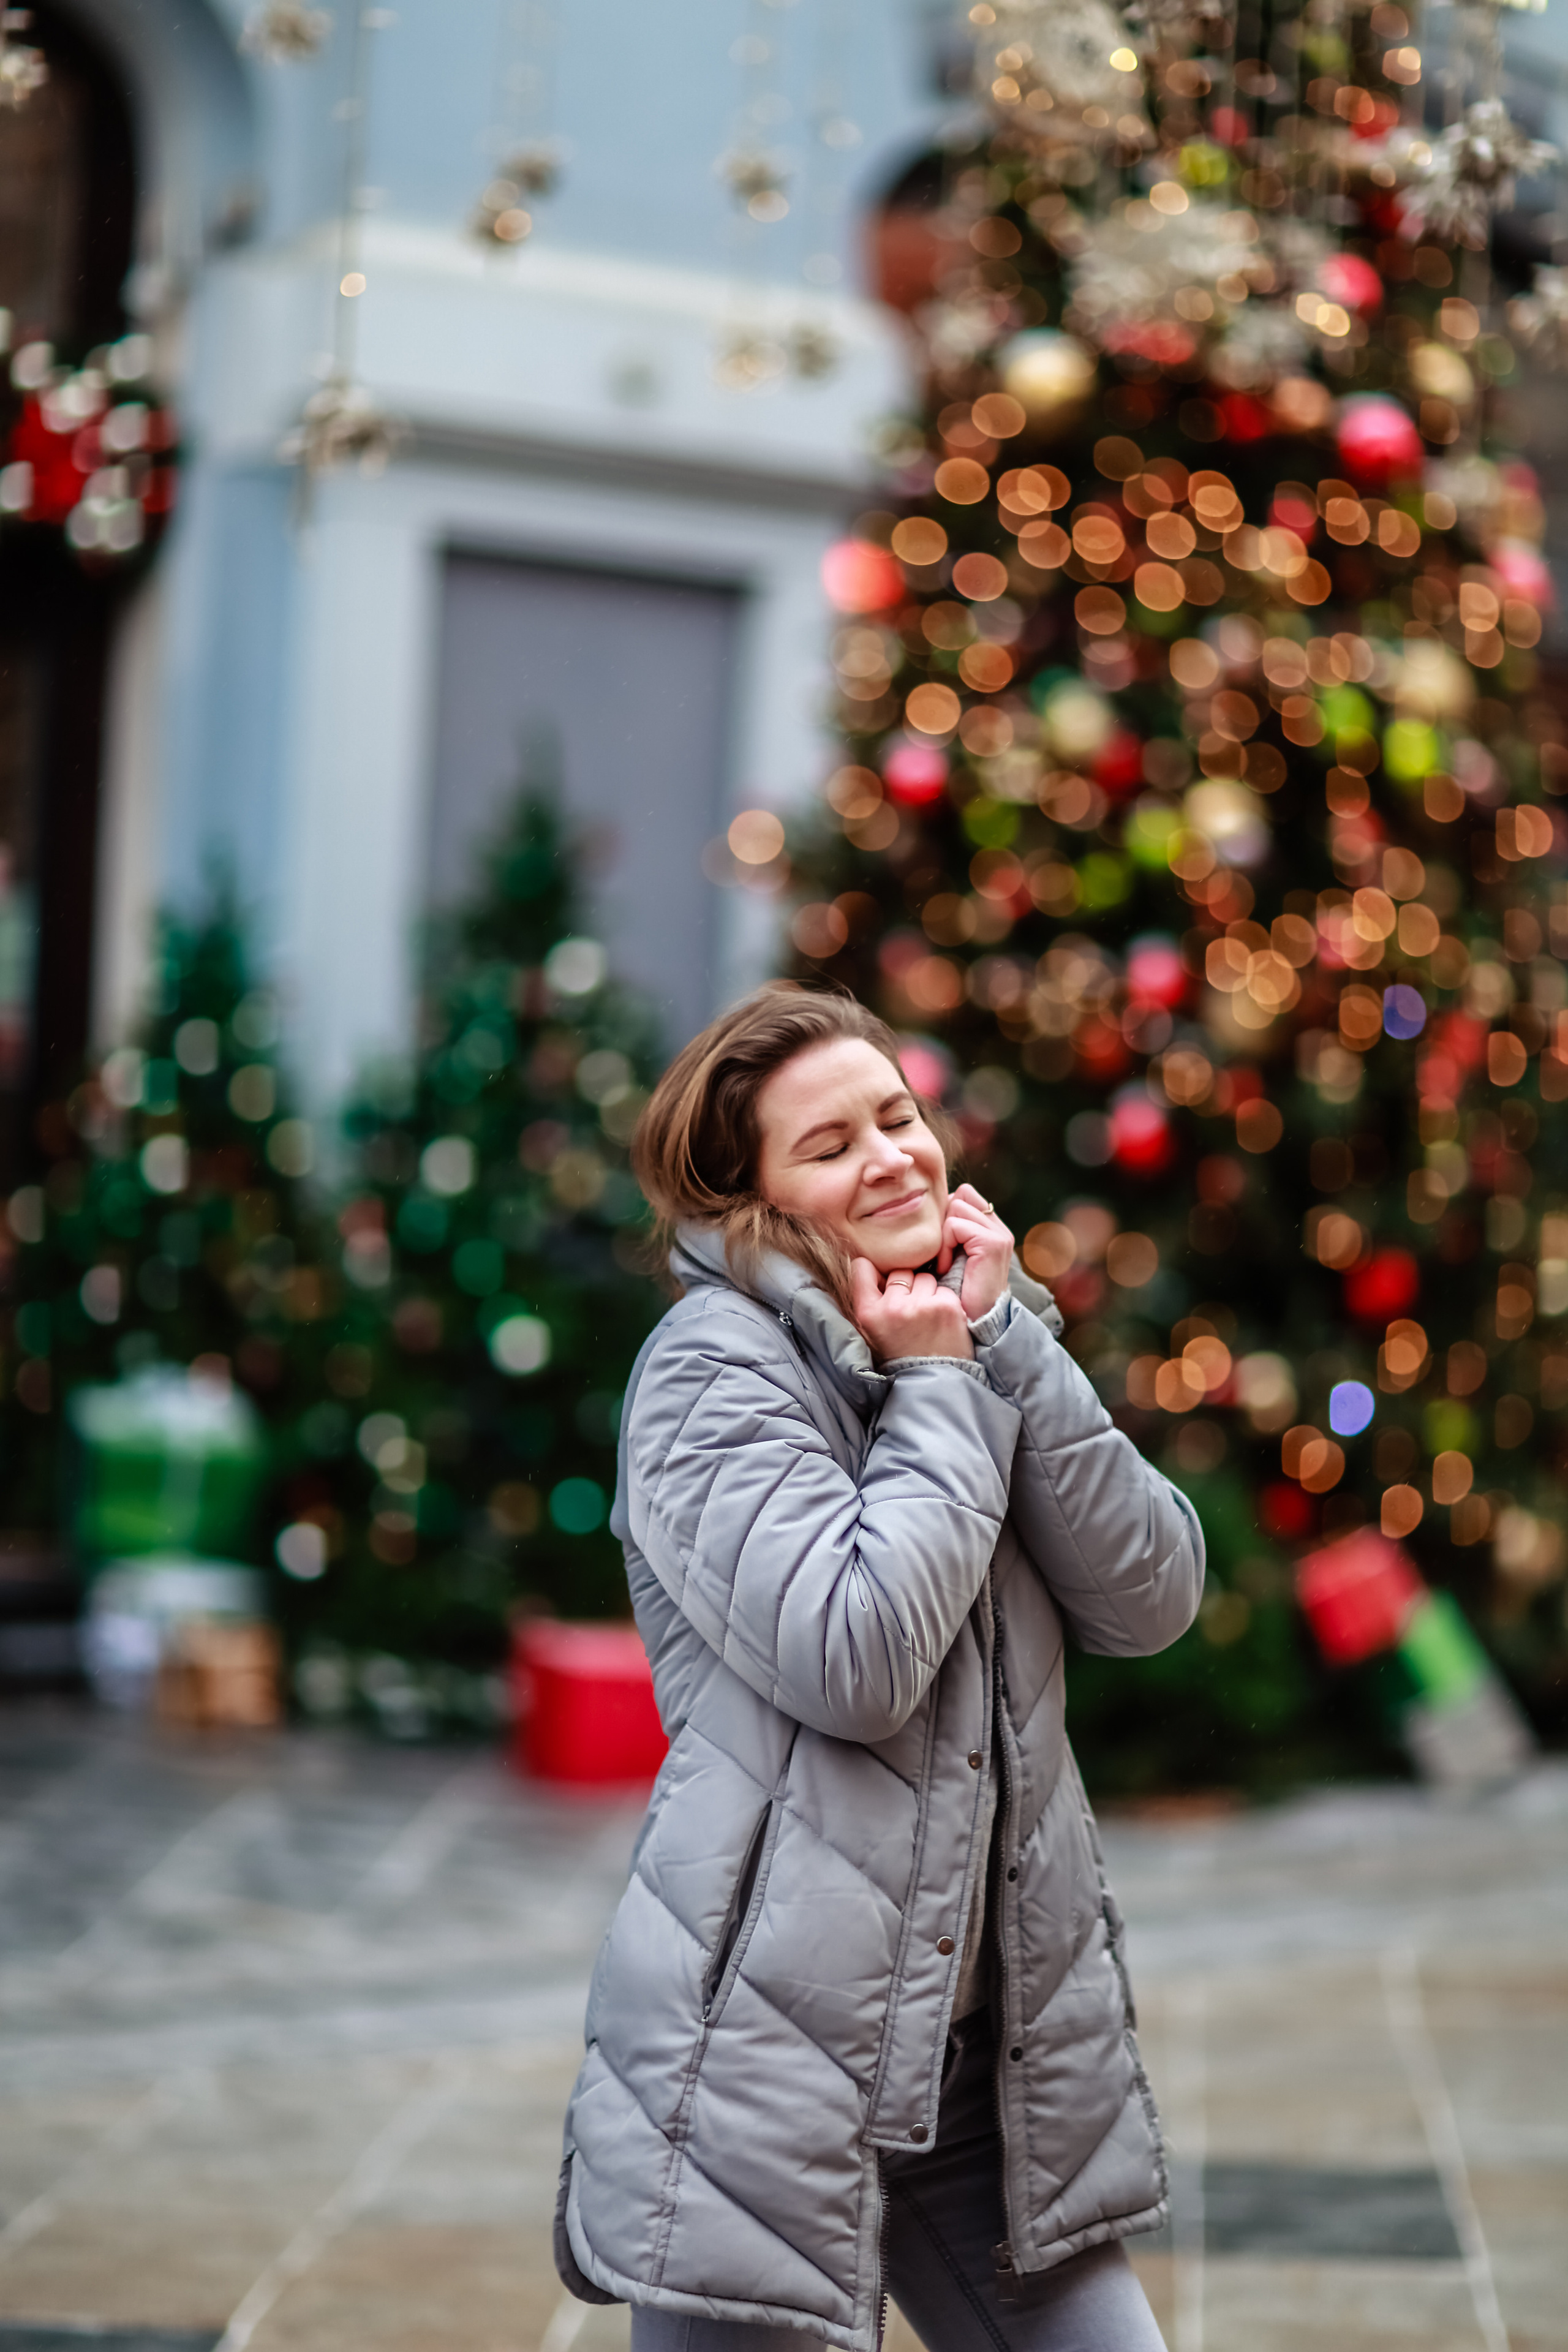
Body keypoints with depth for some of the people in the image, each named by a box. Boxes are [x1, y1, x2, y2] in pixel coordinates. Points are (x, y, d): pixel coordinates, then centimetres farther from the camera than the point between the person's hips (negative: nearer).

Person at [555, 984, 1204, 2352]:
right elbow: (854, 1660, -22)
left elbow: (1153, 1599, -1)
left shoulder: (981, 1342, 13)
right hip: (770, 2041, -6)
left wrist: (1007, 1347, -6)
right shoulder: (717, 1368, -8)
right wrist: (939, 1391, -10)